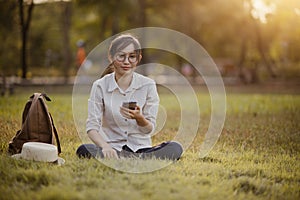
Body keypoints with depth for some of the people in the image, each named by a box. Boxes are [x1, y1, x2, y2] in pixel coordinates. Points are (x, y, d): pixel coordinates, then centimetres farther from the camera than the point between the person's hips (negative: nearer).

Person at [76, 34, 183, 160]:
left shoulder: (148, 85, -1)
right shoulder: (100, 86, -2)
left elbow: (149, 130, 0)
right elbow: (92, 127, -8)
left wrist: (139, 118, -24)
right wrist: (105, 147, -29)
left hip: (141, 148, 1)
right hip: (113, 148, -1)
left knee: (175, 148, -27)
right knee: (84, 150, -32)